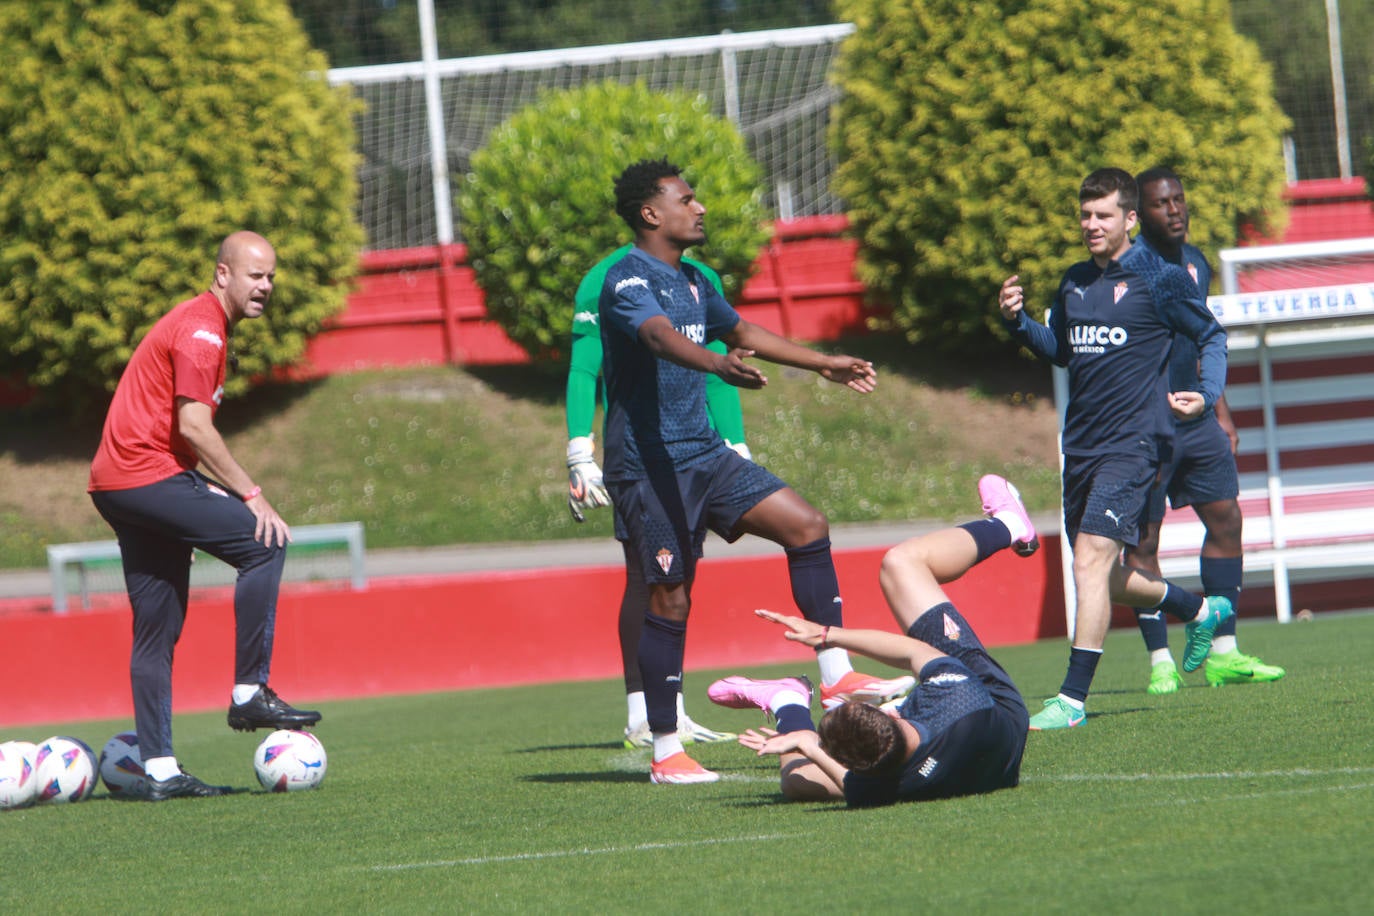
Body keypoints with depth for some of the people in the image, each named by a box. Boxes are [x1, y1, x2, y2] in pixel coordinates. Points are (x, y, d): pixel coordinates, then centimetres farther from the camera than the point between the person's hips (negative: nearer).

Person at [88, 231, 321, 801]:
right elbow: (193, 426, -19)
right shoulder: (201, 331, -11)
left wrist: (209, 486, 13)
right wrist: (250, 494, -17)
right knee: (264, 544, -13)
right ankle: (250, 694, -14)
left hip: (116, 485, 11)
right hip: (148, 476, -11)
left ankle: (159, 769, 7)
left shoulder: (200, 327, 22)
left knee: (157, 628, 8)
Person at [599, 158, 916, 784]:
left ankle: (835, 678, 2)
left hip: (703, 451, 9)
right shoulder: (627, 281, -13)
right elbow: (660, 336, -34)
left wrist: (822, 364, 38)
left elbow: (741, 331, 33)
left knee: (806, 527, -2)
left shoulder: (692, 281, 16)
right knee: (670, 598, -8)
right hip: (648, 461, -9)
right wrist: (717, 364, -53)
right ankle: (665, 752, -2)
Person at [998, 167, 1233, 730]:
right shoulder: (1075, 282, 13)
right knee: (1104, 577, 14)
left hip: (1132, 441, -8)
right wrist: (1017, 321, 6)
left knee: (1092, 558, -20)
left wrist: (1207, 393, -12)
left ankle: (1073, 699, -21)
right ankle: (1201, 611, 41)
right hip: (1081, 445, 8)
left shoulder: (1159, 278, -4)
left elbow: (1211, 336, 5)